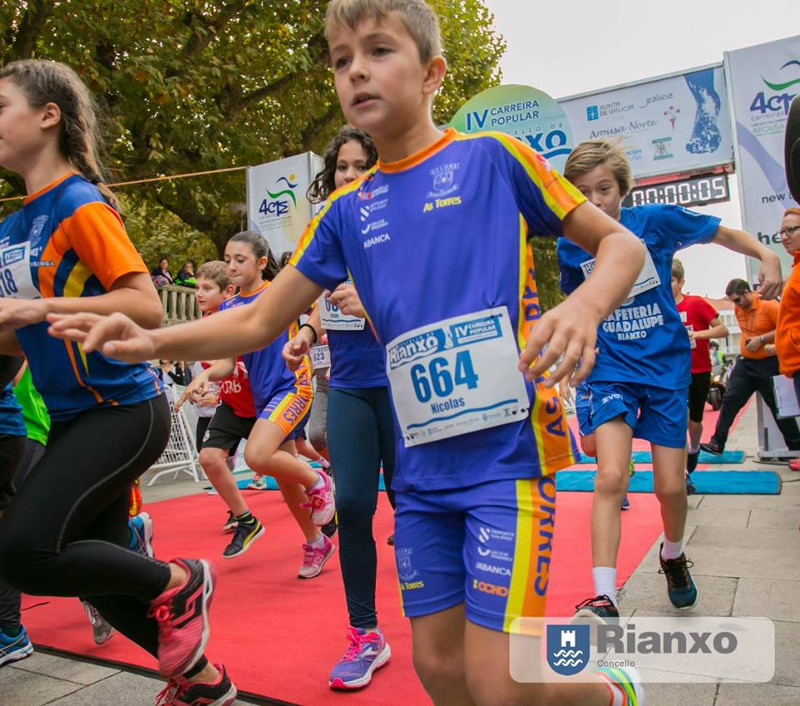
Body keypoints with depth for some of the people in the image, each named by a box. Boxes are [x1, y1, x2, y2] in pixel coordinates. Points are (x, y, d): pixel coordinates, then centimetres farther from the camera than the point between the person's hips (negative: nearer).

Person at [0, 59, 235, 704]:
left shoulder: (80, 204, -11)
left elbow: (147, 308, -21)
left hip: (122, 410, -9)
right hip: (73, 416, 9)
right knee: (96, 571, 12)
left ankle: (177, 584, 5)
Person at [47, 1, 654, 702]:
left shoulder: (493, 156, -1)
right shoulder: (346, 211, 9)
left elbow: (621, 243, 2)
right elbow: (261, 320, 12)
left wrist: (584, 305, -20)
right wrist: (153, 340, -4)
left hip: (507, 449, -4)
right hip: (422, 467, 5)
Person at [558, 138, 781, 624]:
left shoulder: (656, 220, -7)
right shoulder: (571, 247, -1)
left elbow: (721, 233, 7)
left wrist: (766, 255, -9)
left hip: (666, 366, 0)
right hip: (611, 370, 0)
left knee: (670, 487, 4)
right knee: (610, 478, -17)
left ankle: (673, 556, 38)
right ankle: (604, 599, -11)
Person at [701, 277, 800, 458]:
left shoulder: (770, 306, -14)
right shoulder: (738, 309, 6)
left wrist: (762, 339, -23)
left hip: (768, 365, -6)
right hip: (745, 362, 6)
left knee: (778, 406, 4)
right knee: (729, 400, -2)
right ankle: (717, 443, -1)